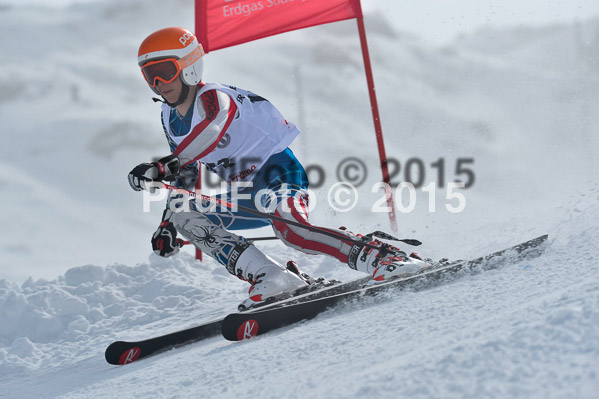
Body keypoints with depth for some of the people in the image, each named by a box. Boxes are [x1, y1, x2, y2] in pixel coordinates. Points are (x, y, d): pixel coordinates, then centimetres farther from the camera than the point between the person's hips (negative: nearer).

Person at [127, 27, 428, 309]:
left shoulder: (213, 98, -18)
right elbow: (185, 175, 22)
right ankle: (272, 279, -21)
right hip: (246, 195, 9)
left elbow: (210, 132, -42)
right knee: (184, 216, -8)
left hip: (276, 168, -9)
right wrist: (167, 225, 16)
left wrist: (161, 168, -52)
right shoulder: (170, 119, 9)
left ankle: (386, 259, -36)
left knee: (288, 227, -37)